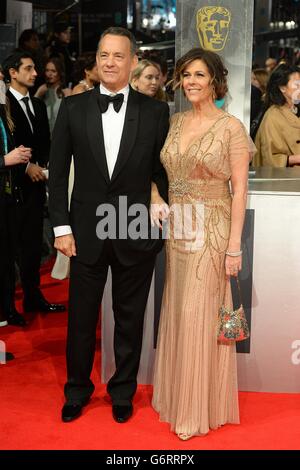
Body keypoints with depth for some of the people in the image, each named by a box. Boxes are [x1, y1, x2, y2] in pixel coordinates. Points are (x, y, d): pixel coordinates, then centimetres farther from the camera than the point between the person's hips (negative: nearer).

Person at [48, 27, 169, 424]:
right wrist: (62, 227, -3)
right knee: (81, 317, 12)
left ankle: (123, 391, 32)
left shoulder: (156, 111, -2)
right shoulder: (73, 108, 0)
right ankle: (77, 390, 32)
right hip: (86, 231, 1)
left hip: (136, 234, 0)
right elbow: (58, 172, 1)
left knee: (130, 318, 13)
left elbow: (163, 171, 3)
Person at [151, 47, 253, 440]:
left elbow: (239, 189, -9)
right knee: (178, 312, 12)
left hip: (212, 230, -5)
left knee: (200, 315, -2)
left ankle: (201, 406, 15)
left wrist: (234, 246, -12)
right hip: (176, 229, 6)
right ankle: (178, 393, 29)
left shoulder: (231, 127, -8)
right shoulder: (176, 122, 9)